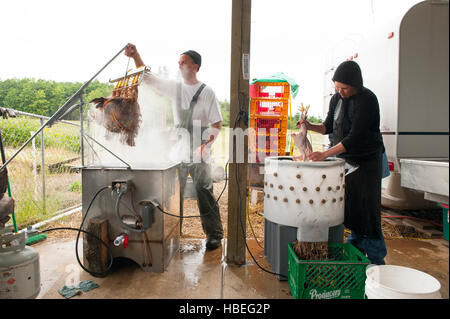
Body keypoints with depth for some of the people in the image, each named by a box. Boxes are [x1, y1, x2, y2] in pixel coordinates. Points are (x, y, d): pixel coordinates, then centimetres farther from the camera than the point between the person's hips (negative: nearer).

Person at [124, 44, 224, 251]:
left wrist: (206, 145, -19)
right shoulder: (175, 88, 9)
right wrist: (136, 56, -2)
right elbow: (148, 78, 12)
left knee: (205, 195, -1)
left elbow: (217, 124, -5)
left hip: (199, 156, -4)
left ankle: (214, 235, 13)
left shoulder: (207, 92, -3)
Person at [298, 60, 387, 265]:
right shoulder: (336, 99, 6)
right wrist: (310, 126, -6)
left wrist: (325, 154, -28)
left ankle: (376, 259, 14)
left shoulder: (367, 100, -17)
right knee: (348, 205, 12)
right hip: (344, 159, 7)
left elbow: (355, 137, -24)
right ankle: (355, 247, 28)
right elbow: (328, 127, 14)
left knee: (366, 208, -2)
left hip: (365, 161, -7)